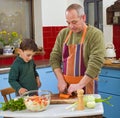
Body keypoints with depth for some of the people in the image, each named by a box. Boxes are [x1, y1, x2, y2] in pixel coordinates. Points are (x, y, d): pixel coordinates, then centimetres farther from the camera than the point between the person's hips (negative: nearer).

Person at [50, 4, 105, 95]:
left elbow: (96, 62, -19)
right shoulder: (63, 34, 5)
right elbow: (54, 58, 5)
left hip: (86, 85, -4)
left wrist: (80, 85, -24)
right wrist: (61, 80, -7)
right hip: (65, 86, 4)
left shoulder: (95, 34, -10)